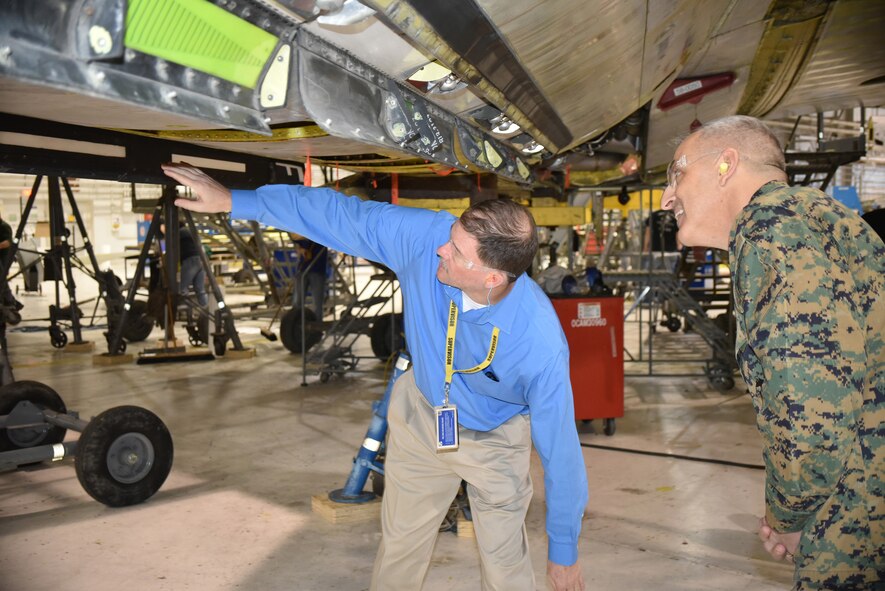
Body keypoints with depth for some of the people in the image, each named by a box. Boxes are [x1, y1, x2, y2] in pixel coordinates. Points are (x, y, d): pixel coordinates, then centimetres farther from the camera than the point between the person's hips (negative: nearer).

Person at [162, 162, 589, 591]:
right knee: (398, 550, 21)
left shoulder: (541, 343, -37)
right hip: (421, 413, 4)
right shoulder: (424, 235, -31)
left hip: (492, 440, -3)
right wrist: (233, 200, -16)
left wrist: (563, 552, -11)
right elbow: (337, 213, -18)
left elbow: (560, 448, -24)